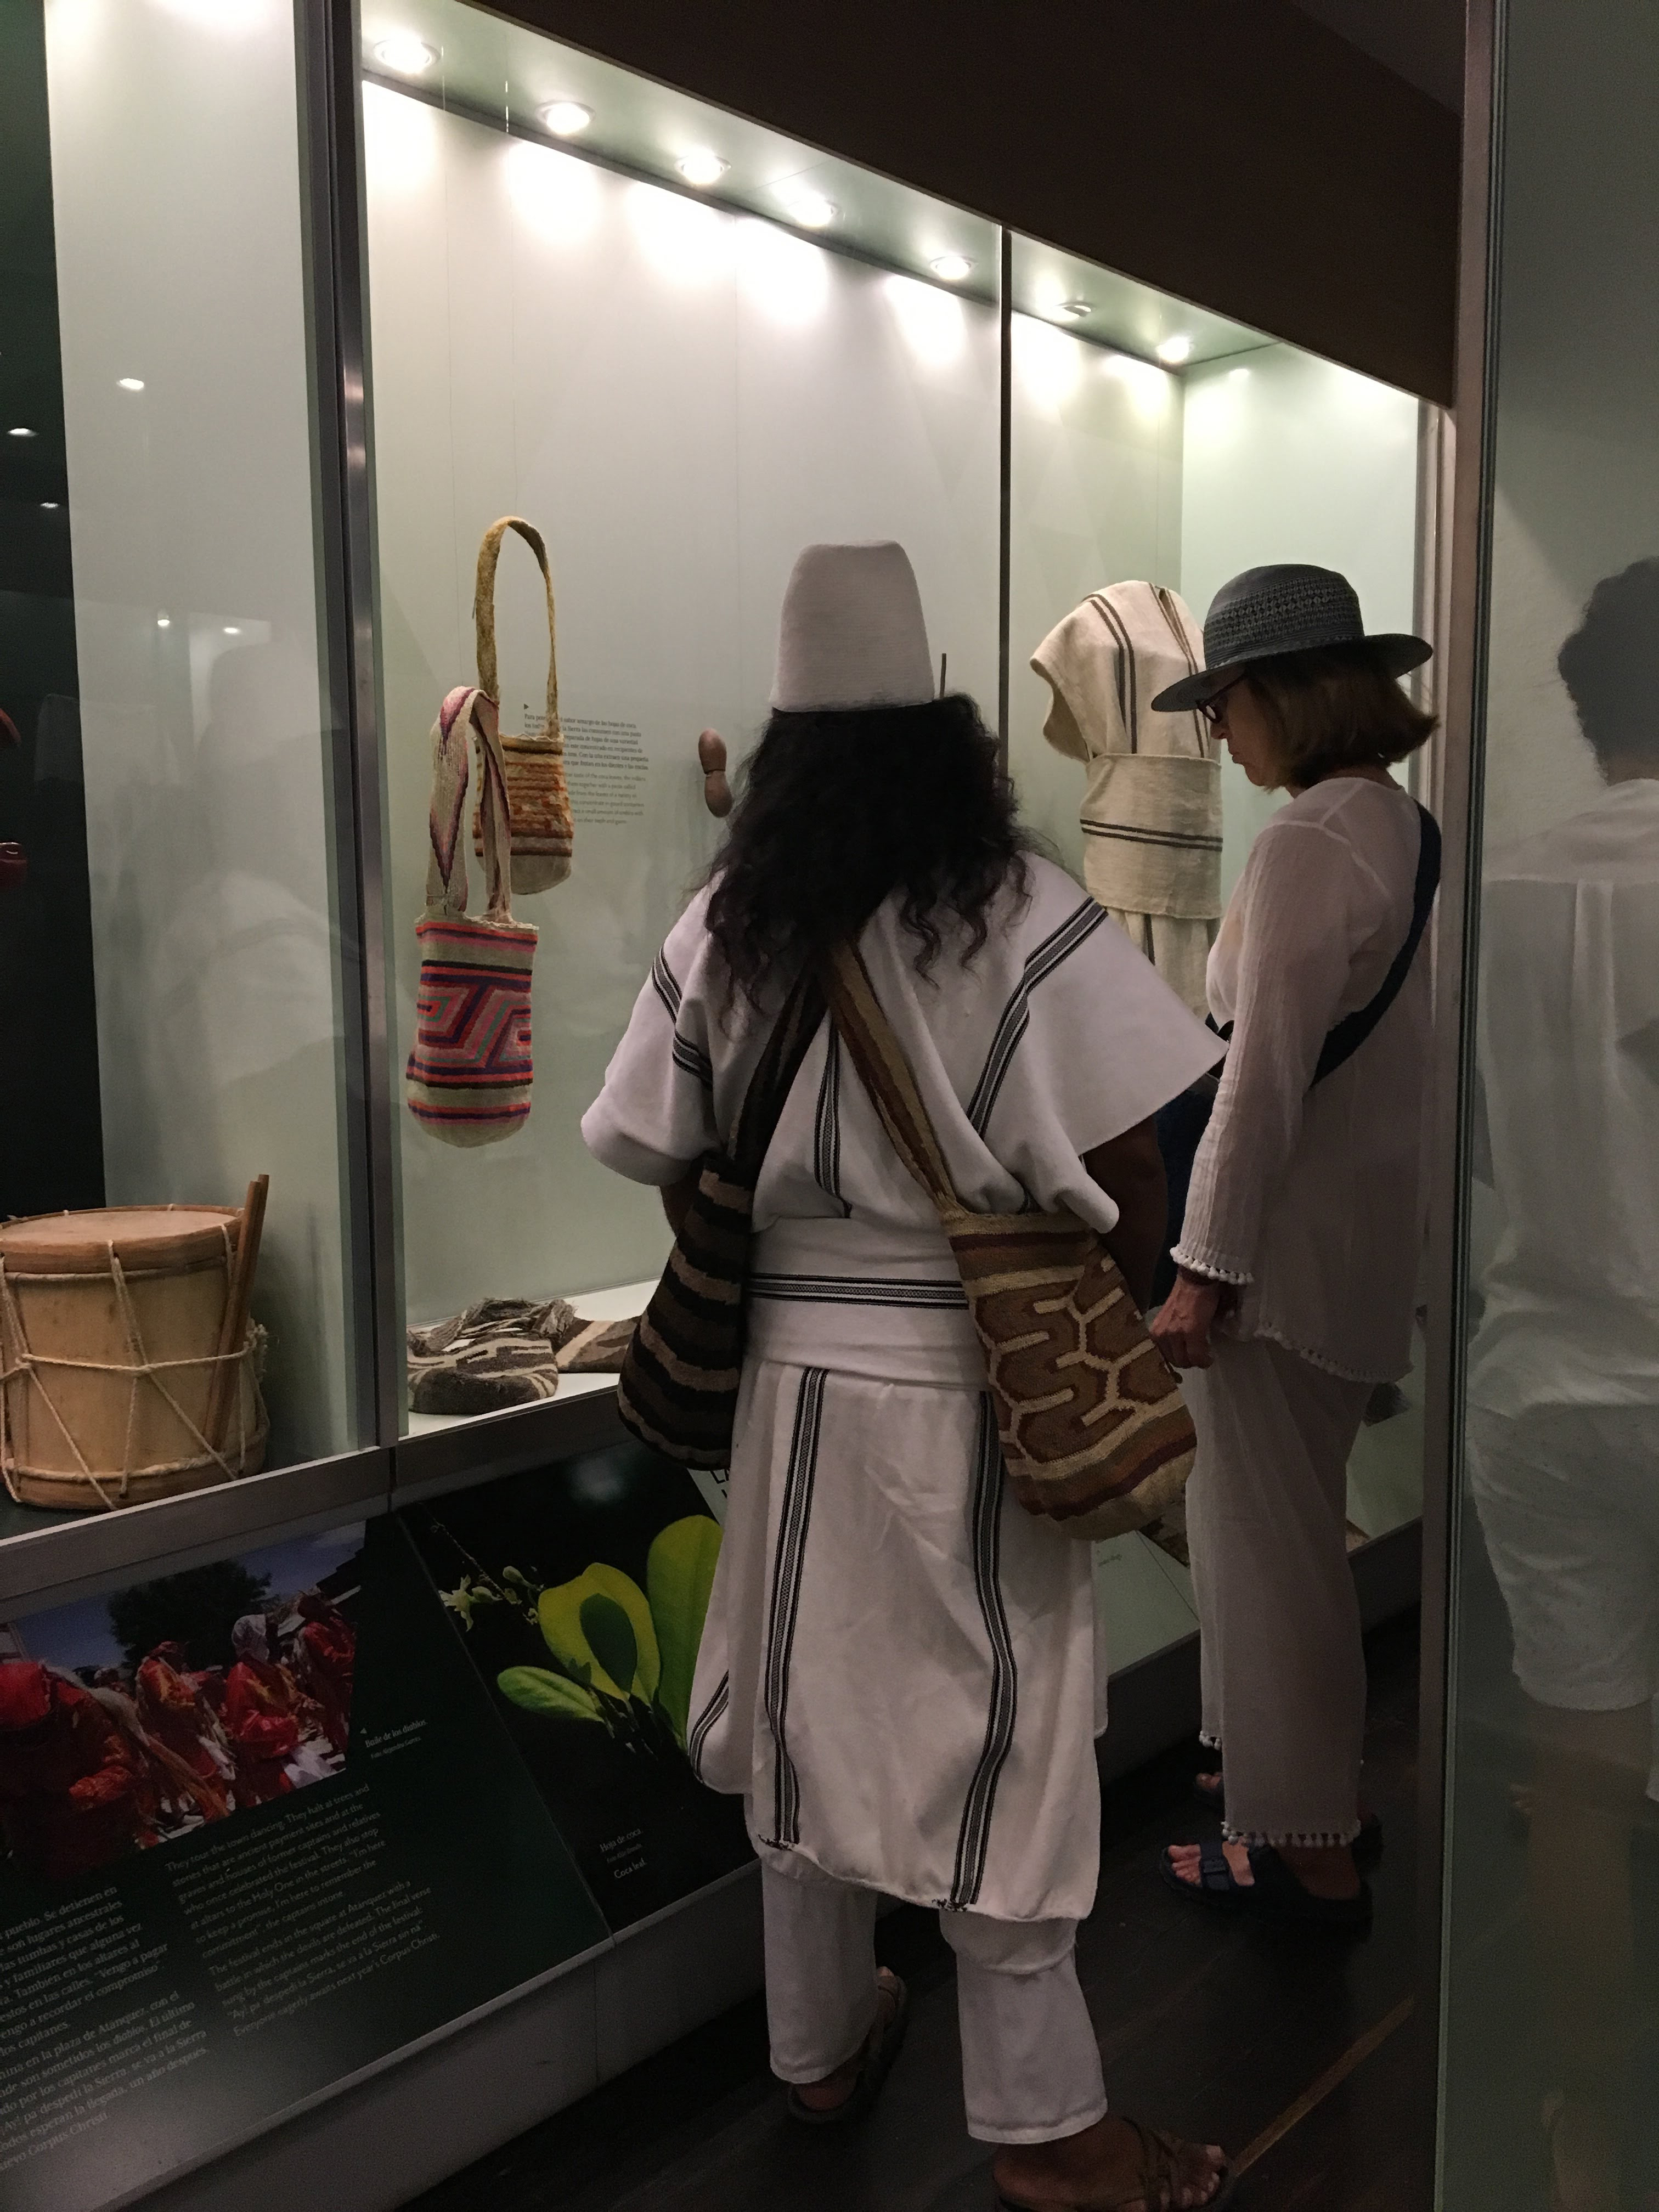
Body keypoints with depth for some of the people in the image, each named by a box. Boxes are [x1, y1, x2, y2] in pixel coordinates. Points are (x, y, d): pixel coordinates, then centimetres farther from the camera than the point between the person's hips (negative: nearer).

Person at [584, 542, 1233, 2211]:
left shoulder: (721, 930, -1)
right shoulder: (1017, 916, -13)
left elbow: (677, 1174, 3)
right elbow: (1125, 1174, -14)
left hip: (791, 1375, 4)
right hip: (980, 1383, -4)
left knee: (807, 1702, 19)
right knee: (994, 1727, 8)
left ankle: (818, 2048, 39)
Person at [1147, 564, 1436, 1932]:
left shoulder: (1310, 844, -19)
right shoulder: (1410, 829, 10)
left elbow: (1268, 1075, -22)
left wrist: (1205, 1268, -18)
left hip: (1290, 1250, -9)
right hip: (1367, 1240, 9)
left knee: (1269, 1542, 4)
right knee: (1296, 1528, 23)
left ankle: (1310, 1853, 20)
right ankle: (1316, 1773, 40)